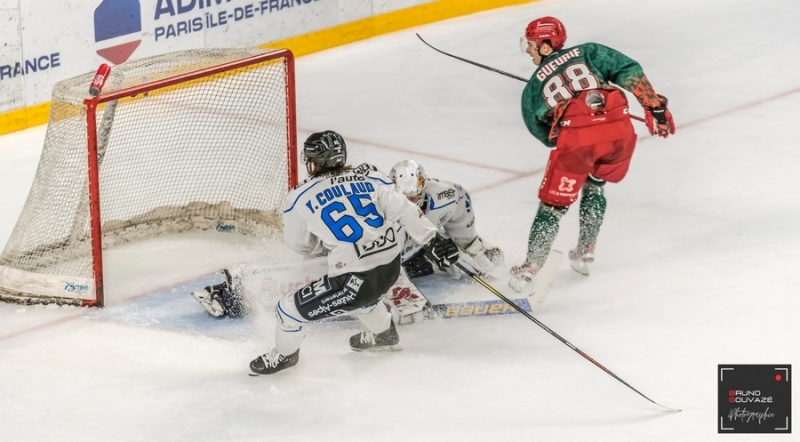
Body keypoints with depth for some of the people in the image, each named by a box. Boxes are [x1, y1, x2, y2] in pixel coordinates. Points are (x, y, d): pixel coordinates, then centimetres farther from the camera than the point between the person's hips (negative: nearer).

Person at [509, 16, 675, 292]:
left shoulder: (532, 88, 25)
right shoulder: (588, 52, 25)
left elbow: (542, 132, 26)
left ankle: (530, 269, 11)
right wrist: (654, 105, 10)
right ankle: (585, 253, 31)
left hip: (575, 135, -2)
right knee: (594, 185, 31)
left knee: (554, 203, 13)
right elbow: (628, 70, 11)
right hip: (619, 129, 2)